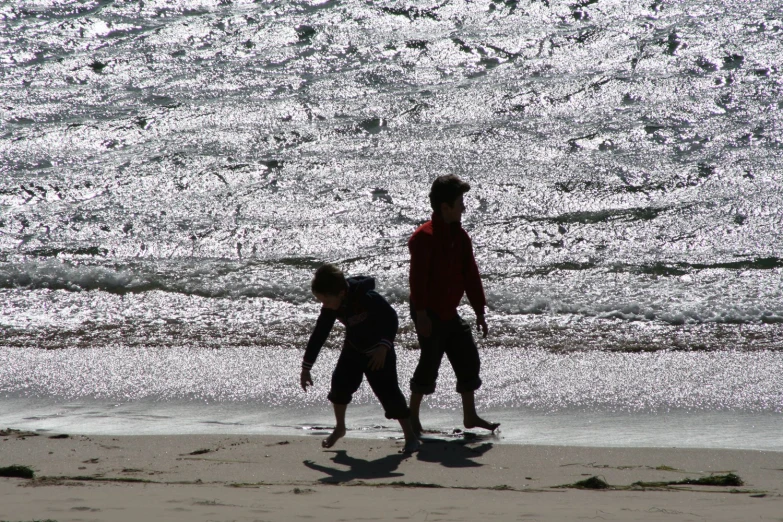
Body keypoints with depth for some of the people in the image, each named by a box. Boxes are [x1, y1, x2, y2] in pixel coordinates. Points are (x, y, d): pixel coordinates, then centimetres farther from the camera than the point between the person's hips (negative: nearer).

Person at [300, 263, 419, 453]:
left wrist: (384, 346, -32)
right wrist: (306, 368, 1)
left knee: (388, 391, -12)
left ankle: (410, 437, -6)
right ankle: (339, 428, 17)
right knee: (340, 383, -5)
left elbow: (391, 318, -24)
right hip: (353, 349, 6)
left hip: (379, 352, -6)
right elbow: (318, 335, -2)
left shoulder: (367, 297, -30)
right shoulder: (332, 307, -10)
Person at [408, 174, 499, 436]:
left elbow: (471, 276, 13)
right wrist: (421, 314, -21)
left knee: (468, 360, 9)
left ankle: (470, 416, 18)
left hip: (450, 313, 8)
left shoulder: (460, 237, 9)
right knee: (430, 363, -6)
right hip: (429, 315, -8)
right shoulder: (424, 237, -17)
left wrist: (479, 311, 13)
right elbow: (418, 278, -19)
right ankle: (413, 417, 7)